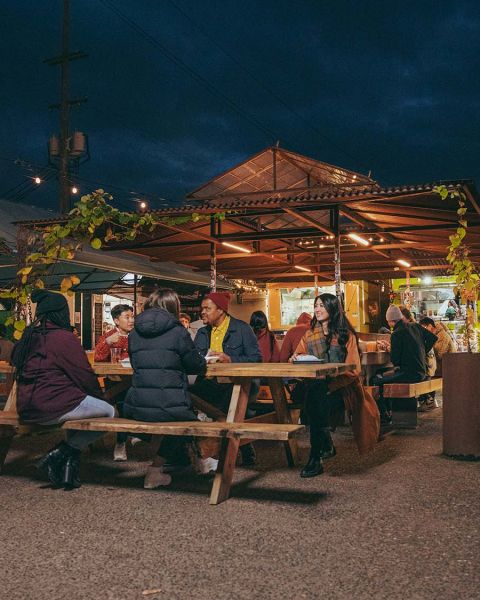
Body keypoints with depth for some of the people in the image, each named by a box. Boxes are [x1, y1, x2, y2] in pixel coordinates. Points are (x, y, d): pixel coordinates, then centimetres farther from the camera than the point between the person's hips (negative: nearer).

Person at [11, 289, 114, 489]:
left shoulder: (28, 337, 14)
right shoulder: (63, 337, -10)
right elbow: (85, 375, -8)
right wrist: (99, 396, 11)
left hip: (27, 409, 9)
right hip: (53, 405, -9)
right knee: (108, 411, 2)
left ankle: (69, 462, 14)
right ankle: (60, 454, -1)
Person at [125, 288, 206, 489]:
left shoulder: (134, 333, 9)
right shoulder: (177, 332, -5)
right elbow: (196, 365, 3)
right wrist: (203, 361, 27)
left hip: (135, 409, 5)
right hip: (169, 408, -5)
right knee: (187, 419, 28)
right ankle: (155, 470, 24)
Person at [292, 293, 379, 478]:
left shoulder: (346, 335, 2)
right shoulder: (309, 335, 14)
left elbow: (353, 370, -6)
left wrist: (330, 385, -20)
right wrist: (295, 358, -11)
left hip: (341, 388, -3)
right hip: (316, 386, 3)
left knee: (318, 398, -33)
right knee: (311, 396, -32)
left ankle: (315, 458, -22)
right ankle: (326, 445, -10)